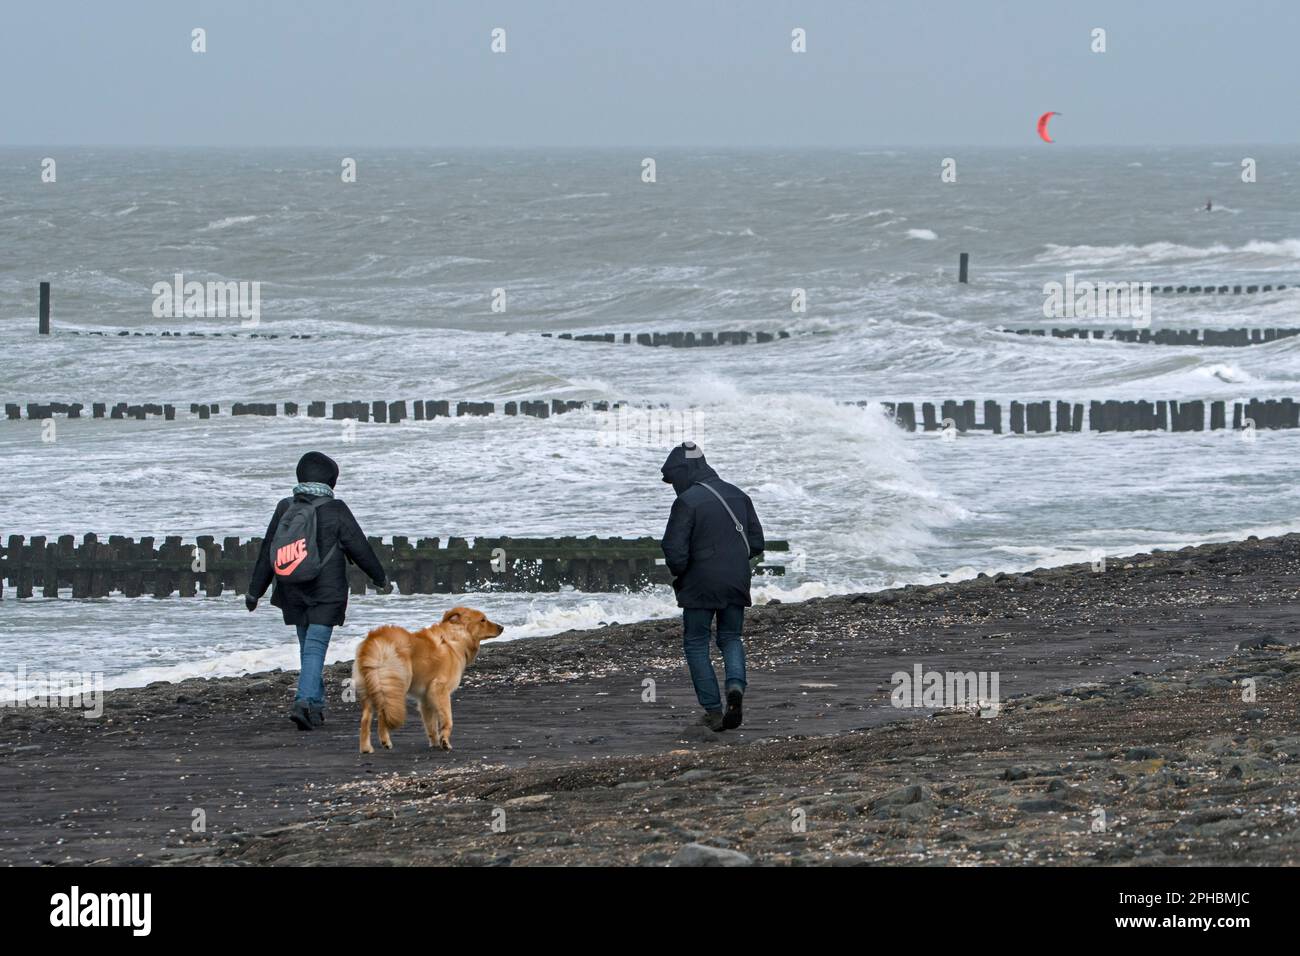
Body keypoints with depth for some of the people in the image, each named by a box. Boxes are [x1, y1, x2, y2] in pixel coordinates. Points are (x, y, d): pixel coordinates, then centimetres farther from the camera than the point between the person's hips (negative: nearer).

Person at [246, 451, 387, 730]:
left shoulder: (285, 509, 3)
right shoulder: (334, 510, -8)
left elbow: (267, 553, 7)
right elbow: (359, 548, -2)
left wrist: (255, 590, 13)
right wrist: (379, 576, 14)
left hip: (293, 593, 4)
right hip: (326, 592, -4)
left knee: (307, 647, 17)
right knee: (315, 647, -7)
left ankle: (316, 707, 22)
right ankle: (305, 702, -23)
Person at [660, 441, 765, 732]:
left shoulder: (687, 502, -14)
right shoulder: (738, 496, 8)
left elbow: (675, 553, -16)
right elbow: (756, 543, 12)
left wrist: (678, 575, 4)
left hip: (700, 587, -5)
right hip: (737, 584, 5)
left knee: (696, 644, 8)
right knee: (731, 637, 19)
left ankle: (713, 710, 3)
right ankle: (736, 685, -9)